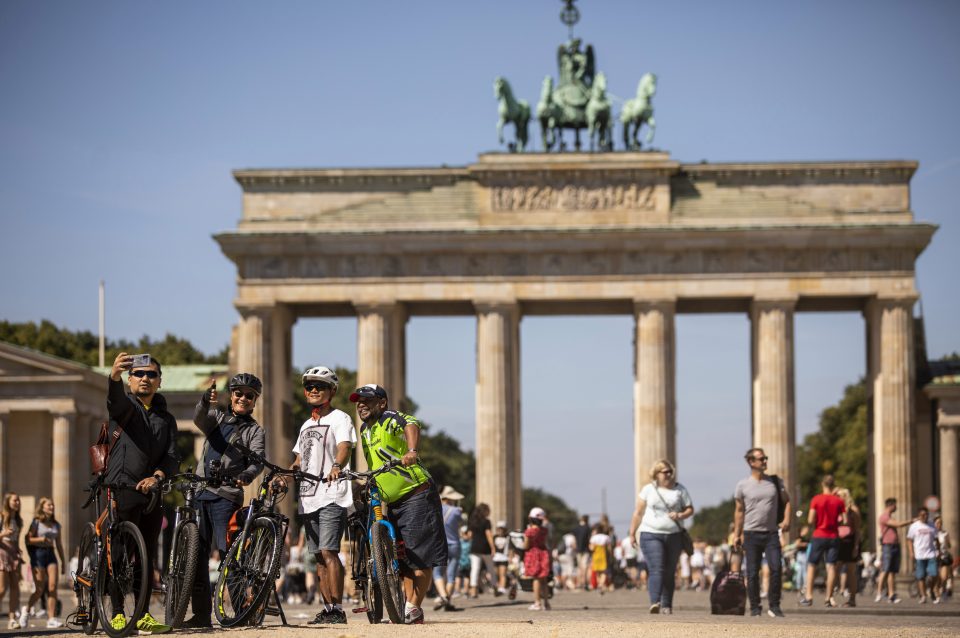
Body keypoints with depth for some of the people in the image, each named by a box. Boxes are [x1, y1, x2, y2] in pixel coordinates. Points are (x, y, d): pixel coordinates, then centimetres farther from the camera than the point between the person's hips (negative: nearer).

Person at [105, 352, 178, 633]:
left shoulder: (166, 418, 17)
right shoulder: (124, 405, 5)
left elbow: (172, 457, 4)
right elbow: (114, 398, -22)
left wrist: (157, 476, -18)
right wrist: (114, 375, -45)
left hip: (153, 491, 4)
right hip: (122, 490, -4)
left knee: (147, 555, 7)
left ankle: (143, 614, 12)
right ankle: (117, 614, -6)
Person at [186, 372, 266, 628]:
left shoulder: (254, 430, 7)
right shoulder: (217, 417, 17)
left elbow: (258, 459, -9)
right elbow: (199, 417, -6)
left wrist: (248, 474, -32)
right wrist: (206, 401, -28)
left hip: (227, 496, -4)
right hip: (200, 492, 4)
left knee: (228, 552, -12)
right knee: (196, 554, 2)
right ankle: (201, 614, 6)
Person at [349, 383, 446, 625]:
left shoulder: (390, 419, -11)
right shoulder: (365, 430, 14)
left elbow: (411, 425, -35)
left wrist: (411, 451, -54)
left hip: (417, 495, -9)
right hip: (393, 502, 9)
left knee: (420, 557, -8)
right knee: (405, 558, 11)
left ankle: (413, 609, -6)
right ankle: (411, 612, 16)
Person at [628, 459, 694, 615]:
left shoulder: (680, 490, 8)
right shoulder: (648, 489, 5)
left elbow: (690, 509, 11)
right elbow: (638, 513, 8)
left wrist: (680, 515, -10)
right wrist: (632, 533, 5)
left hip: (673, 536, 2)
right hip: (650, 535, -2)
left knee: (669, 573, 5)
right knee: (656, 569, -17)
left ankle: (667, 606, 12)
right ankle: (655, 603, -28)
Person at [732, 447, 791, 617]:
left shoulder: (775, 482, 7)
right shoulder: (743, 485, 2)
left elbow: (786, 501, 14)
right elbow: (739, 511, 7)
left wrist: (786, 519, -3)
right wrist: (737, 535, 5)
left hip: (772, 533, 1)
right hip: (751, 533, -1)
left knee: (776, 568, -11)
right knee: (752, 573, 1)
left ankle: (774, 605, -1)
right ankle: (754, 607, 10)